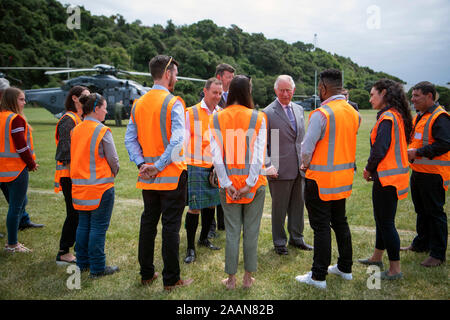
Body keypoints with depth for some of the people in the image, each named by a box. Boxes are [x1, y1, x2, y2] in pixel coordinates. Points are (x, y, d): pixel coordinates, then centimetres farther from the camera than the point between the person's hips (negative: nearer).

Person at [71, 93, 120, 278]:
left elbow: (74, 157, 12)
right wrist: (113, 174, 8)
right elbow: (113, 159, -10)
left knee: (83, 224, 16)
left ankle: (82, 263, 27)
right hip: (100, 186, -7)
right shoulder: (102, 131, -14)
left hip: (79, 185, 7)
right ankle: (97, 268, 8)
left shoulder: (75, 130, 5)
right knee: (98, 226, 1)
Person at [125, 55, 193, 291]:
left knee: (148, 222, 15)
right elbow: (177, 140, -22)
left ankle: (146, 274, 27)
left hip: (147, 176, 6)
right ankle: (171, 279, 12)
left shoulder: (138, 104, 9)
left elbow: (130, 139, 6)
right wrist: (159, 165, -16)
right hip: (172, 175, -6)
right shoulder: (173, 103, -11)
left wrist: (142, 164, 1)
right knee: (171, 226, 2)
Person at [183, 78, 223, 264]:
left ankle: (204, 238, 33)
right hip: (197, 166, -5)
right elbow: (184, 140, -4)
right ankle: (190, 247, 7)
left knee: (211, 204, 13)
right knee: (195, 207, -5)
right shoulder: (191, 113, -4)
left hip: (216, 167, 5)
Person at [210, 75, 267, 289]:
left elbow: (216, 155, -7)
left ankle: (231, 278, 20)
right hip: (253, 182, -1)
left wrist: (227, 184, -6)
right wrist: (250, 184, -10)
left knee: (232, 231, 11)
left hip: (228, 183, 1)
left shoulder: (216, 119, -1)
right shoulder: (257, 118, -5)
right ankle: (248, 277, 21)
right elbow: (259, 155, -12)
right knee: (251, 231, 10)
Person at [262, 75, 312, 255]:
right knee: (279, 208, 6)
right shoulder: (267, 113, -8)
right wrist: (268, 166, -15)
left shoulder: (299, 109, 11)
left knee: (298, 205, 15)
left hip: (299, 168, 6)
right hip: (280, 170, -5)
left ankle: (296, 238, 32)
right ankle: (279, 242, 22)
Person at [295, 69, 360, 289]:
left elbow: (307, 147, -17)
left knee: (321, 227, 0)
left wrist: (305, 164, 3)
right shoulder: (353, 113, 6)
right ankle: (345, 267, 31)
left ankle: (318, 277, 9)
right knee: (340, 222, 19)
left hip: (321, 180, -7)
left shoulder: (321, 114, -18)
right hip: (344, 177, 8)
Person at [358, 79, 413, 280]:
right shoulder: (398, 115, 12)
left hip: (387, 177, -10)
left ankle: (395, 269, 9)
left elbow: (380, 149, -23)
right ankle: (377, 257, 35)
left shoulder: (387, 117, -18)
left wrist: (369, 169, -6)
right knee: (381, 219, 20)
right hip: (393, 174, 10)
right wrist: (373, 171, 13)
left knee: (386, 222, -1)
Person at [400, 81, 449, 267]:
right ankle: (421, 244, 34)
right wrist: (409, 151, 8)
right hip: (418, 172, 9)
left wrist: (418, 153, -22)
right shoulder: (419, 116, 15)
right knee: (421, 211, 19)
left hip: (433, 175, -9)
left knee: (435, 213, -1)